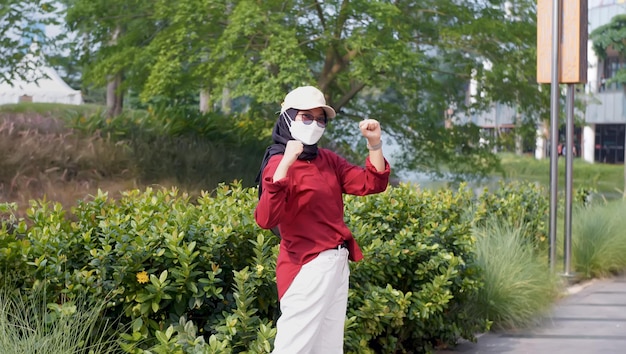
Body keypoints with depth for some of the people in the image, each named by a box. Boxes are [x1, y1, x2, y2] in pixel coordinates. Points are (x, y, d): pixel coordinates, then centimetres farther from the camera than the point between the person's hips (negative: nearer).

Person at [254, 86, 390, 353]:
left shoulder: (328, 160, 13)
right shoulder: (280, 163, -12)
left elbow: (372, 184, 11)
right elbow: (266, 219, -27)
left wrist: (375, 143, -3)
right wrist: (285, 164, -34)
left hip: (337, 264, 9)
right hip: (307, 266, -9)